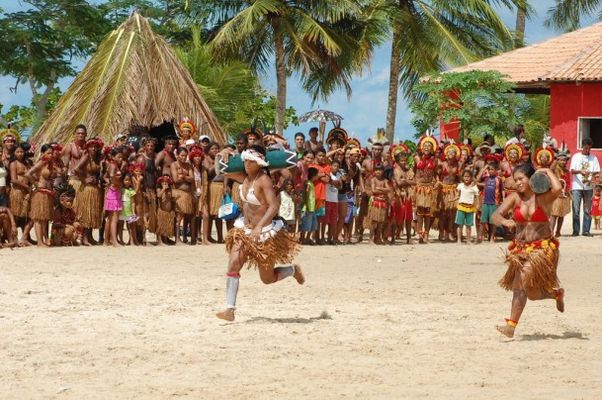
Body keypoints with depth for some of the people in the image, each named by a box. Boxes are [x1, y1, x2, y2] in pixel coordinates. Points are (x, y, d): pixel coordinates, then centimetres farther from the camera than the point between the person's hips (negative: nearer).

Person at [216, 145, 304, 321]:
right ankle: (230, 310, -15)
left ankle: (293, 270, 38)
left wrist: (259, 226, -40)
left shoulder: (264, 180, -19)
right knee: (233, 265, -14)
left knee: (267, 279, 7)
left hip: (265, 233, -6)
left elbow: (274, 206, -30)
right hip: (245, 230, 6)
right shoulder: (246, 178, 3)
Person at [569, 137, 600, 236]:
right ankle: (576, 231, 2)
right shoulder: (576, 156, 4)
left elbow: (596, 171, 4)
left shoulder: (593, 158, 8)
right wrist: (580, 171, -24)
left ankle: (586, 230, 5)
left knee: (587, 210, 2)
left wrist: (591, 179, -17)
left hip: (588, 186, 1)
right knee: (576, 209, -3)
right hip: (577, 186, -1)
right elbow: (572, 170, -3)